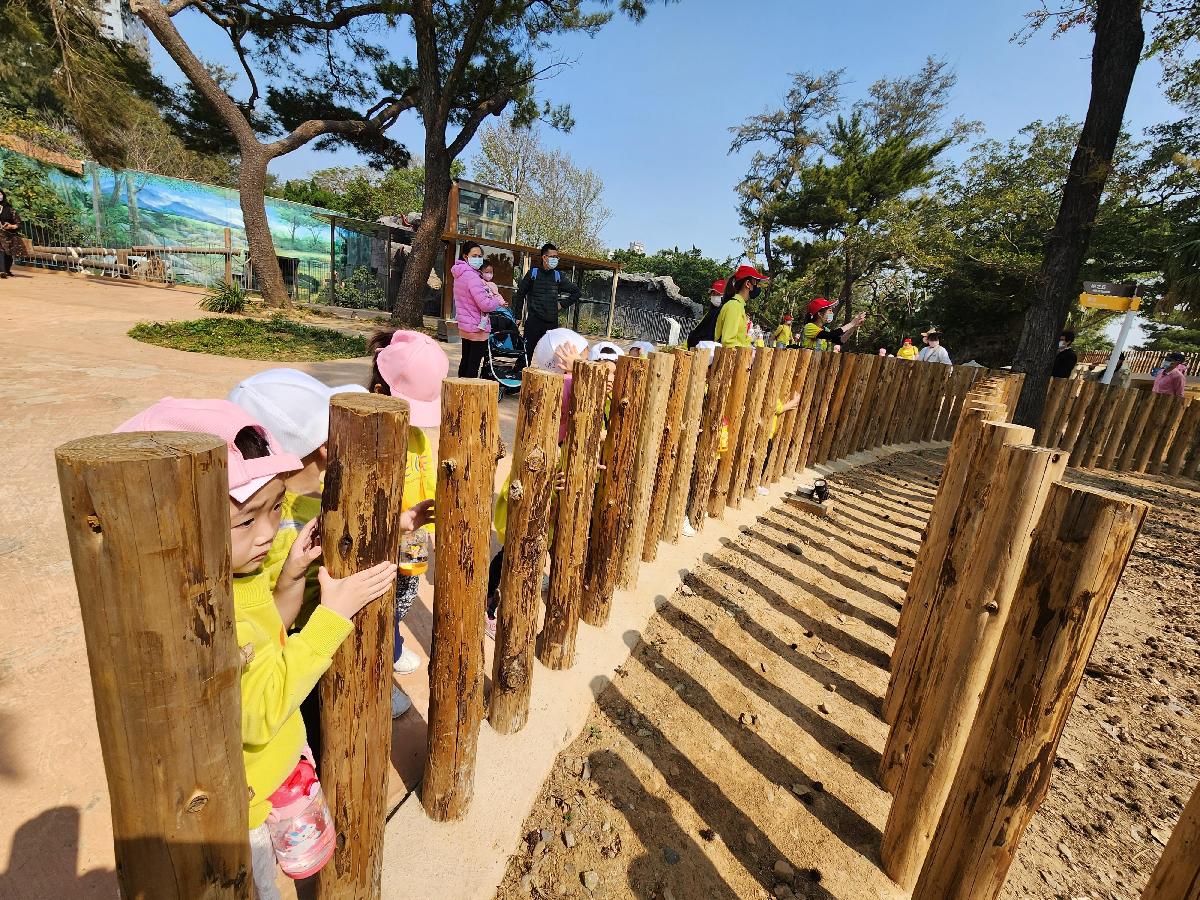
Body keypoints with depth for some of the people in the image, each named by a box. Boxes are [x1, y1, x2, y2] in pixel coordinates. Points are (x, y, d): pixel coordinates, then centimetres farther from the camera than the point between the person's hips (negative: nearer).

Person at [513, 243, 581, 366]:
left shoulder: (558, 276, 9)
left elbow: (576, 291, 19)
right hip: (533, 321, -2)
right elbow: (520, 295, 7)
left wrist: (563, 304, 9)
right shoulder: (533, 273, 3)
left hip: (552, 322, 2)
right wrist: (518, 316, 5)